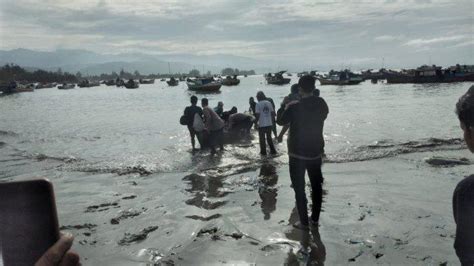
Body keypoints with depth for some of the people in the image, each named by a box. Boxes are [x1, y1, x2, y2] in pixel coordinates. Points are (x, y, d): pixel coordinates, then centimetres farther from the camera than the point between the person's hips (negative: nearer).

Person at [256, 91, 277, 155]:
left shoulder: (258, 104, -10)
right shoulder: (269, 103, 4)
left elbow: (257, 115, -14)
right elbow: (273, 113, 5)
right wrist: (272, 121, 16)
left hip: (262, 124, -4)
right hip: (269, 124, 5)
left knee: (262, 139, 10)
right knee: (269, 138, 19)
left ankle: (263, 152, 16)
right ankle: (273, 151, 19)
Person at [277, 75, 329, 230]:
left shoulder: (294, 107, -19)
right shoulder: (322, 104, -5)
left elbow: (280, 121, -2)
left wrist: (285, 106, 14)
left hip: (297, 154, -4)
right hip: (316, 152, 5)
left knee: (299, 189, 6)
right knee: (316, 186, 17)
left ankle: (304, 222, 10)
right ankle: (315, 218, 27)